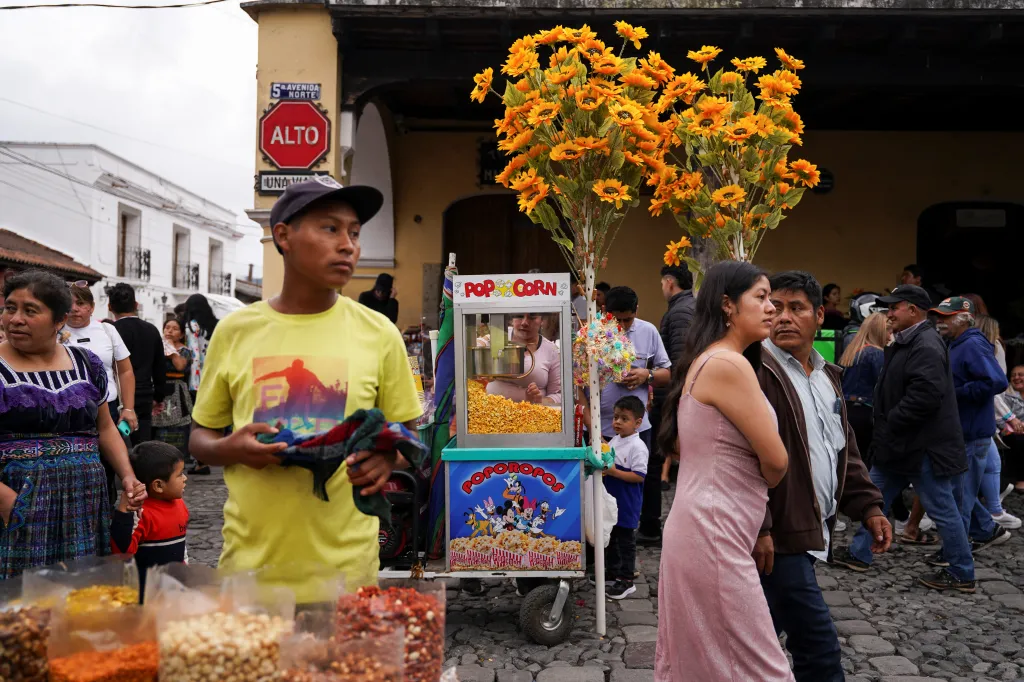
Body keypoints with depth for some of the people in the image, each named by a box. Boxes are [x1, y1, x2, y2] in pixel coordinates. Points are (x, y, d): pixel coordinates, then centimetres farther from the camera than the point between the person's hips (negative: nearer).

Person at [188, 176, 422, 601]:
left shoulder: (379, 333, -2)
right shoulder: (234, 331, 1)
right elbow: (200, 437, 10)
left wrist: (388, 458, -14)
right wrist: (230, 449, -12)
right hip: (249, 559, 1)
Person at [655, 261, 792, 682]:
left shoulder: (703, 362, 14)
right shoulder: (730, 364, -16)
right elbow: (776, 460, -13)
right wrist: (763, 482, 9)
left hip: (697, 528, 10)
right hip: (714, 536, -10)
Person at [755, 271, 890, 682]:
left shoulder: (827, 377, 16)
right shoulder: (757, 370, -13)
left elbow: (845, 451, 22)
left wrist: (868, 506, 13)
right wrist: (758, 526, -24)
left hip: (807, 532, 8)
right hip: (776, 535, -8)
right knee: (819, 648, -4)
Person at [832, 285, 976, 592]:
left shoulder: (926, 346, -20)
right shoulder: (904, 343, 13)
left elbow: (926, 394, -30)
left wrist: (891, 422, -21)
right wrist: (885, 425, 11)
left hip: (924, 447, -11)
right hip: (900, 445, 11)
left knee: (942, 510, 2)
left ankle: (962, 574, 16)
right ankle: (859, 554, 28)